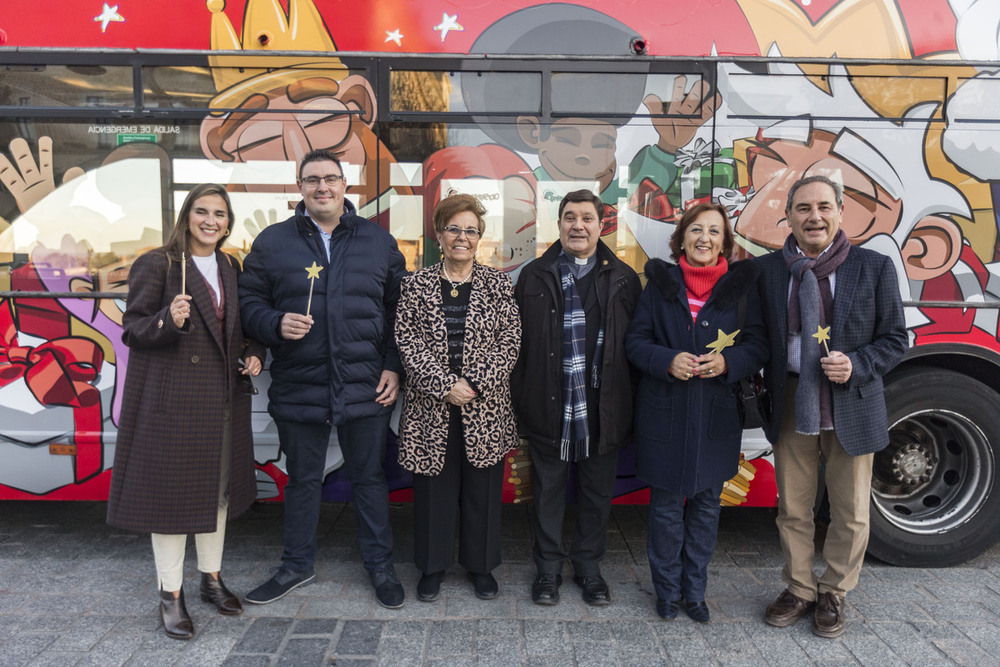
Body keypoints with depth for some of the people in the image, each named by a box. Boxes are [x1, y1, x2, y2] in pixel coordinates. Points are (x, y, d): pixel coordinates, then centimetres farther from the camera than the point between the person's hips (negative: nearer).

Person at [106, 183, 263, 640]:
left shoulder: (231, 269, 12)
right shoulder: (156, 264, -5)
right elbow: (133, 329, -8)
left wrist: (254, 355, 2)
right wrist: (168, 321, -27)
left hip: (224, 395, 6)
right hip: (173, 396, -6)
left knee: (218, 487, 13)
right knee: (171, 489, 1)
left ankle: (211, 578, 30)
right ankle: (171, 595, 15)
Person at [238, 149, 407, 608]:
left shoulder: (378, 241, 5)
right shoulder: (272, 242, 4)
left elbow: (398, 309, 7)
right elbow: (249, 302, 6)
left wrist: (393, 367, 0)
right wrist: (276, 325, -16)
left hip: (366, 389, 0)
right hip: (298, 388, 1)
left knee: (369, 479, 12)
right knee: (302, 481, 16)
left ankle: (380, 565, 30)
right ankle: (297, 566, 36)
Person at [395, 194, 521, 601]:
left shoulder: (498, 284, 3)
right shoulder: (417, 284, 3)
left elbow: (510, 341, -1)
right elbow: (407, 340, -4)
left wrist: (474, 383, -13)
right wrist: (444, 384, -14)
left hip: (485, 408, 1)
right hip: (430, 407, 0)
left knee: (482, 488, 9)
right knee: (433, 488, 9)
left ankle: (480, 565, 29)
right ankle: (433, 565, 28)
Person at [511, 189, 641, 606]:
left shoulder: (623, 279, 4)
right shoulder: (534, 276, 4)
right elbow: (516, 341, 4)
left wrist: (630, 406, 0)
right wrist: (519, 398, -1)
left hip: (603, 410, 1)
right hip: (548, 410, 0)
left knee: (597, 494, 14)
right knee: (547, 492, 12)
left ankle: (588, 567, 34)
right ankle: (548, 568, 31)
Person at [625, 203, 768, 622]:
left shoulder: (742, 285, 3)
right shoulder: (660, 284, 2)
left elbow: (757, 345, 3)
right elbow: (635, 341, 2)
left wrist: (727, 361, -17)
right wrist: (667, 361, -17)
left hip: (717, 414, 1)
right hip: (664, 414, -1)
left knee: (706, 504, 12)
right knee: (666, 505, 7)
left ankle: (695, 591, 30)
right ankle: (667, 591, 26)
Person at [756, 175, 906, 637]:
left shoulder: (875, 267, -3)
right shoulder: (766, 270, 0)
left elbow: (894, 338, 1)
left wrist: (855, 366, -17)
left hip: (851, 406, -1)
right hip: (791, 405, 1)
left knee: (850, 513, 12)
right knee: (793, 509, 13)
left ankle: (833, 594, 36)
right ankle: (799, 590, 35)